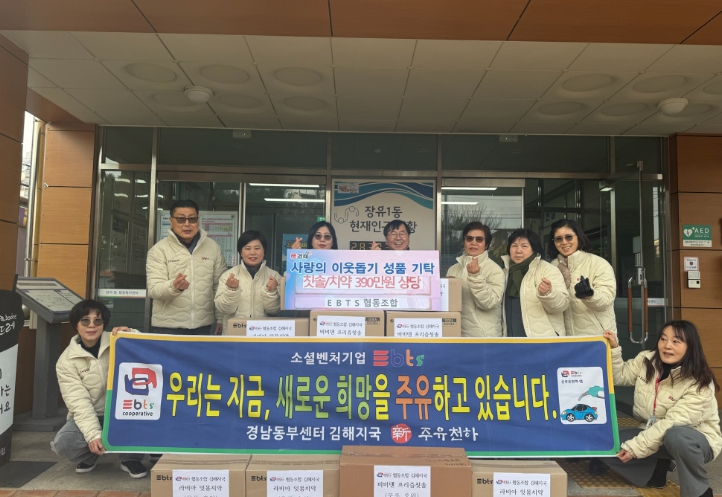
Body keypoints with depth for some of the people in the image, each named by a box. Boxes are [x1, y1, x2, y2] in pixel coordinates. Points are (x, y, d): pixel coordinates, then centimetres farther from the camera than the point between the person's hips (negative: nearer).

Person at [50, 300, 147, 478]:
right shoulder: (66, 360, -6)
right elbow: (79, 401, -15)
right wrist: (93, 435, -27)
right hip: (89, 416, 1)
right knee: (62, 443, -27)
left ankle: (130, 457, -6)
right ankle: (89, 456, 10)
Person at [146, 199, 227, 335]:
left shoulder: (213, 247, 4)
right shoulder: (159, 250, -3)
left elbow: (220, 286, 9)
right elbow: (154, 290, -10)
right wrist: (174, 286, -29)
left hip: (204, 325, 2)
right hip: (168, 327, -2)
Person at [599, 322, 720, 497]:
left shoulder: (699, 384, -24)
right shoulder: (646, 360, -8)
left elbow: (672, 423, -28)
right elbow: (620, 376, 6)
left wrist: (635, 447, -28)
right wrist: (613, 348, -11)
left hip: (696, 439, -5)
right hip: (655, 434, 5)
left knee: (675, 436, -41)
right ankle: (658, 467, 11)